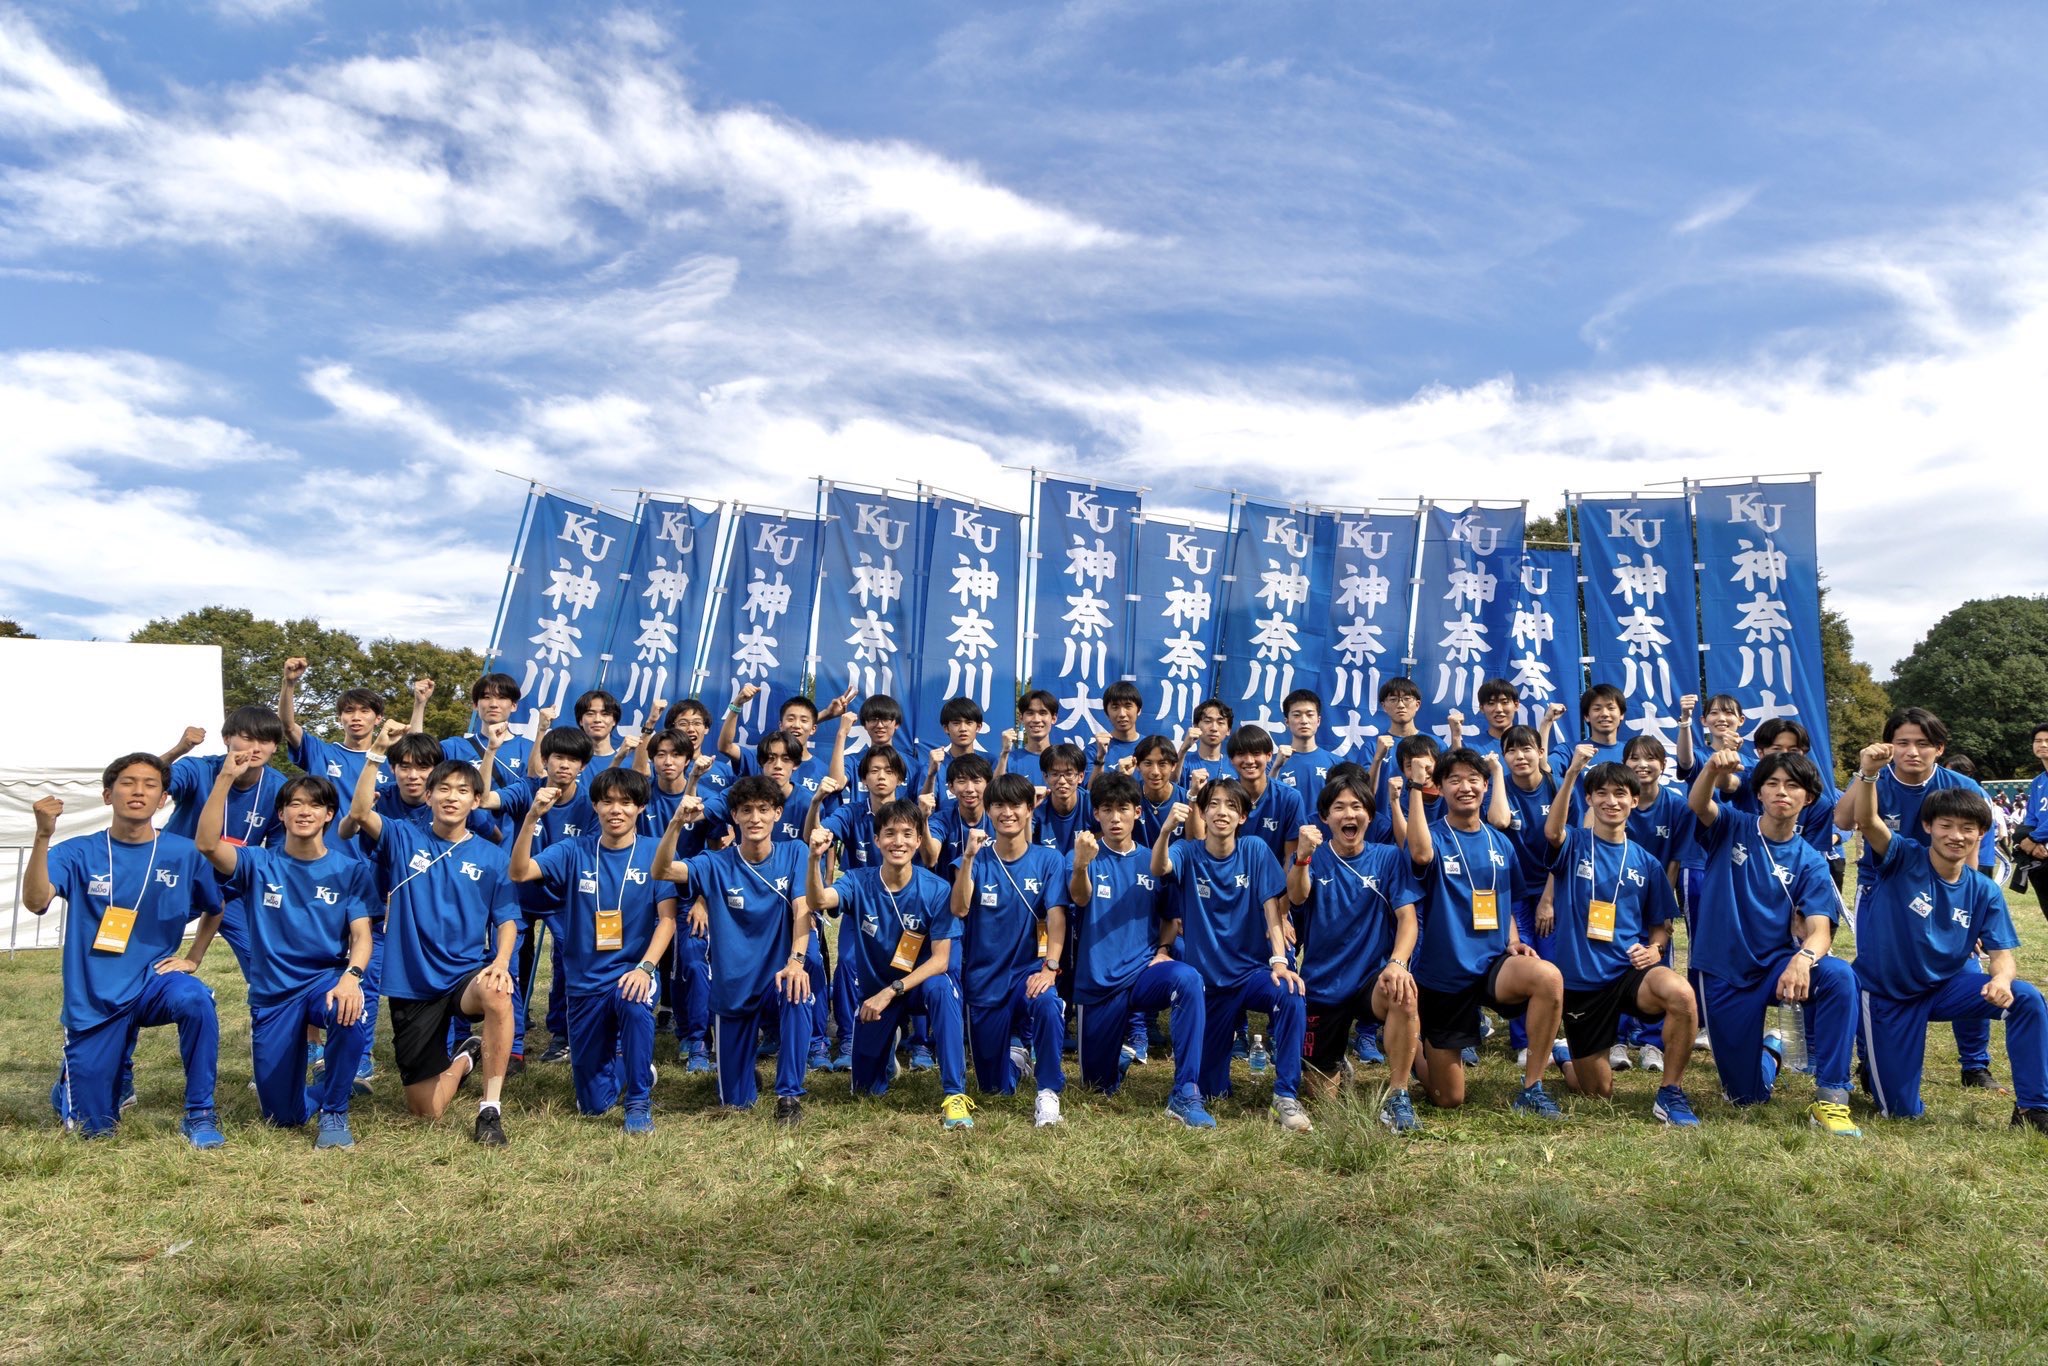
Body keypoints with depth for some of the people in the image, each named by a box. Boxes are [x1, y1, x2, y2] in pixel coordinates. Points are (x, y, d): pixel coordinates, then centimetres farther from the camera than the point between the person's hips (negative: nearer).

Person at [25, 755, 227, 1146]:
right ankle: (71, 1084, 43)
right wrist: (43, 836, -36)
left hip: (154, 981, 0)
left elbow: (215, 910, 14)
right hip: (93, 999, 0)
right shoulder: (79, 852, -6)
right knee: (93, 1129, 5)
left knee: (194, 999, -37)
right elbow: (35, 902, -26)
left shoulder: (184, 853, -3)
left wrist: (192, 957, 3)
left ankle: (199, 1114, -19)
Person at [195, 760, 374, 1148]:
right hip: (273, 991, 1)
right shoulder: (259, 865, 1)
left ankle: (334, 1110, -13)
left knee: (350, 1012, -39)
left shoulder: (350, 870, 0)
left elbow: (361, 935, -8)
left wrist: (351, 975, -29)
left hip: (327, 978, -1)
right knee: (283, 1116, -1)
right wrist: (226, 778, -24)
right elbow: (207, 843, -19)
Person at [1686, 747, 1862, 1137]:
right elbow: (1697, 804, -27)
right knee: (1748, 1096, 4)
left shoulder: (1810, 863, -2)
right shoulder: (1732, 828, -4)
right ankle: (1767, 1054, 42)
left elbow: (1819, 931, -14)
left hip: (1775, 965, 1)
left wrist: (1804, 958, -39)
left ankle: (1830, 1098, -23)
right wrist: (1712, 771, -50)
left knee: (1838, 976, -34)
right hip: (1722, 974, -1)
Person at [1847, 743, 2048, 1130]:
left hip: (1945, 985, 4)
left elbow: (2002, 953, -5)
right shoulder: (1903, 859, -15)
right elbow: (1866, 822, -35)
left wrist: (2002, 979, -30)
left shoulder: (1984, 891, -2)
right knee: (1901, 1112, -3)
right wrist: (1868, 775, -55)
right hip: (1886, 993, -4)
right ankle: (1871, 1056, 33)